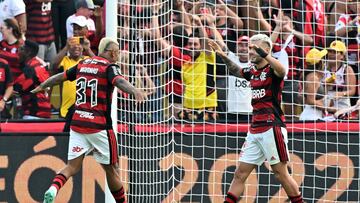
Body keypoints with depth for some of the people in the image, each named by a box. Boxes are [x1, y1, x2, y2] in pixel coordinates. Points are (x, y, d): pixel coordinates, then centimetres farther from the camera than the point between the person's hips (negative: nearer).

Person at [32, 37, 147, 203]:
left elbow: (60, 77, 24)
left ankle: (53, 189, -24)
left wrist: (42, 86, 42)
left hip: (77, 124, 5)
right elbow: (118, 81, -28)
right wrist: (135, 91, -47)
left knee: (72, 166, 2)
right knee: (111, 169, 8)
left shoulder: (83, 64, 12)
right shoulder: (109, 67, -6)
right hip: (99, 127, -5)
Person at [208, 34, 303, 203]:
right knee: (240, 173, 6)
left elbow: (281, 71, -33)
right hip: (254, 130, 8)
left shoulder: (272, 69, -8)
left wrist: (263, 54, -47)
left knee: (281, 173, -5)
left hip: (272, 128, -8)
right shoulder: (253, 72, 15)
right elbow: (236, 71, 38)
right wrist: (223, 56, 25)